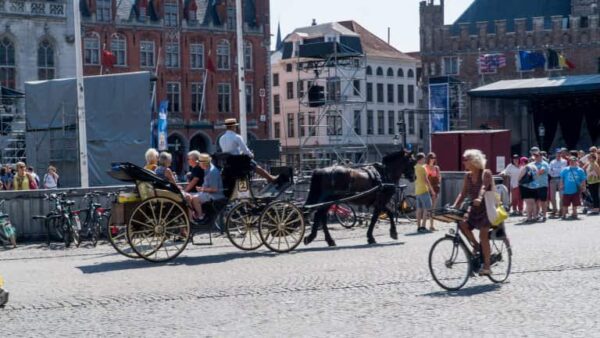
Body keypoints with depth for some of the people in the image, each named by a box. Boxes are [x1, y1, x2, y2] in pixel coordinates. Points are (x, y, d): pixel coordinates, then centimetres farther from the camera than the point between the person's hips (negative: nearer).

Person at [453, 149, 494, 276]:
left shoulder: (485, 173, -10)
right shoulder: (468, 176, 7)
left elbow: (484, 187, -29)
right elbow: (463, 193, 3)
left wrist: (479, 198, -48)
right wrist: (455, 206, -11)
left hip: (486, 207, -6)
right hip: (474, 208, 6)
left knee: (483, 235, -13)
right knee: (462, 224, -21)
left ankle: (486, 266, -7)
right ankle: (476, 246, 1)